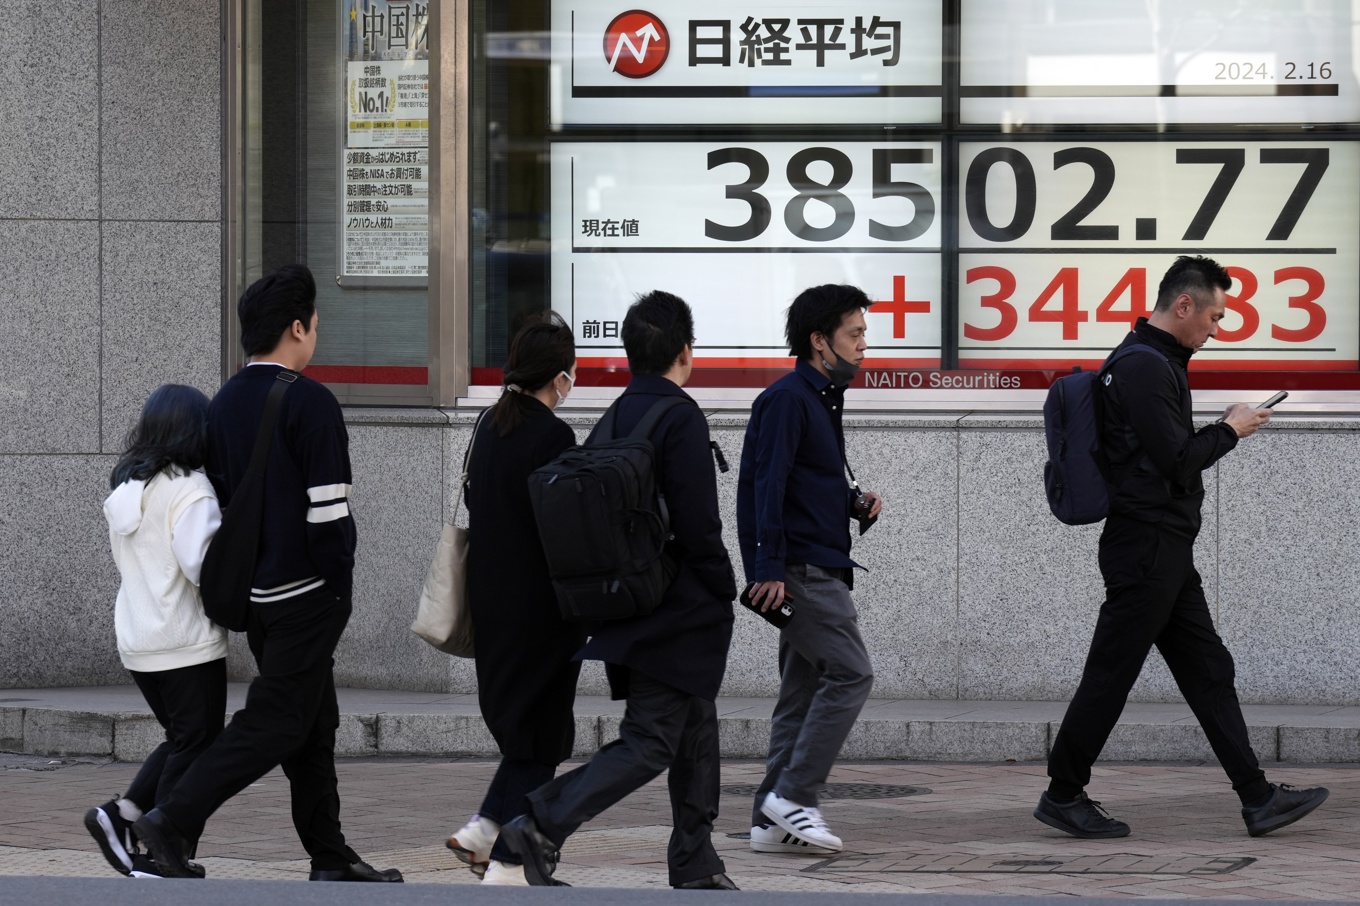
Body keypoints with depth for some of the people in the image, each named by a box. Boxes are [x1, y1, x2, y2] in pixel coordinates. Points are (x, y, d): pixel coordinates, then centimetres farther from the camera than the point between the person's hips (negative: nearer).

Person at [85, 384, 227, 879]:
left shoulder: (124, 491, 11)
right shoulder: (190, 490, -15)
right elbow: (201, 563, -23)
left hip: (137, 642, 8)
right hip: (188, 642, -8)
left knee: (182, 739, 19)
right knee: (196, 745, 1)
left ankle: (120, 815, 6)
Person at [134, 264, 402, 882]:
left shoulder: (224, 403, 11)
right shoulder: (309, 403, -14)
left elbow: (219, 497, 15)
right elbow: (327, 508, -17)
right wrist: (338, 586, -10)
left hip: (254, 592, 9)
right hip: (305, 594, -9)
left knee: (314, 722, 14)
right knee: (274, 723, -6)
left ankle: (330, 858, 16)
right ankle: (173, 820, -13)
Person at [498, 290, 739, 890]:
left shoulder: (613, 420, 9)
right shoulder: (681, 419, -15)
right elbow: (698, 528, -19)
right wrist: (725, 593, -6)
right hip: (677, 614, -9)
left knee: (695, 728, 17)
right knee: (649, 743, -7)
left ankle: (696, 867, 21)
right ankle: (543, 824, -18)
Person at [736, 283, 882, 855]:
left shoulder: (822, 399, 21)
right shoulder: (787, 399, -10)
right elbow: (769, 486, -18)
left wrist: (854, 502, 9)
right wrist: (769, 568, -23)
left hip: (817, 569, 10)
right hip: (800, 567, -10)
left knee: (804, 691, 8)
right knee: (850, 673, -14)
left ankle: (772, 820, 9)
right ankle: (792, 796, -13)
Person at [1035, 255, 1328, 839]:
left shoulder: (1158, 362, 17)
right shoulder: (1145, 367, -17)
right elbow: (1176, 461, -21)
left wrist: (1222, 429, 11)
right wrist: (1229, 430, -6)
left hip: (1166, 550, 11)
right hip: (1145, 546, -11)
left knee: (1208, 671, 9)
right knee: (1111, 675, -2)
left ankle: (1258, 799, 10)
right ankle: (1063, 795, 7)